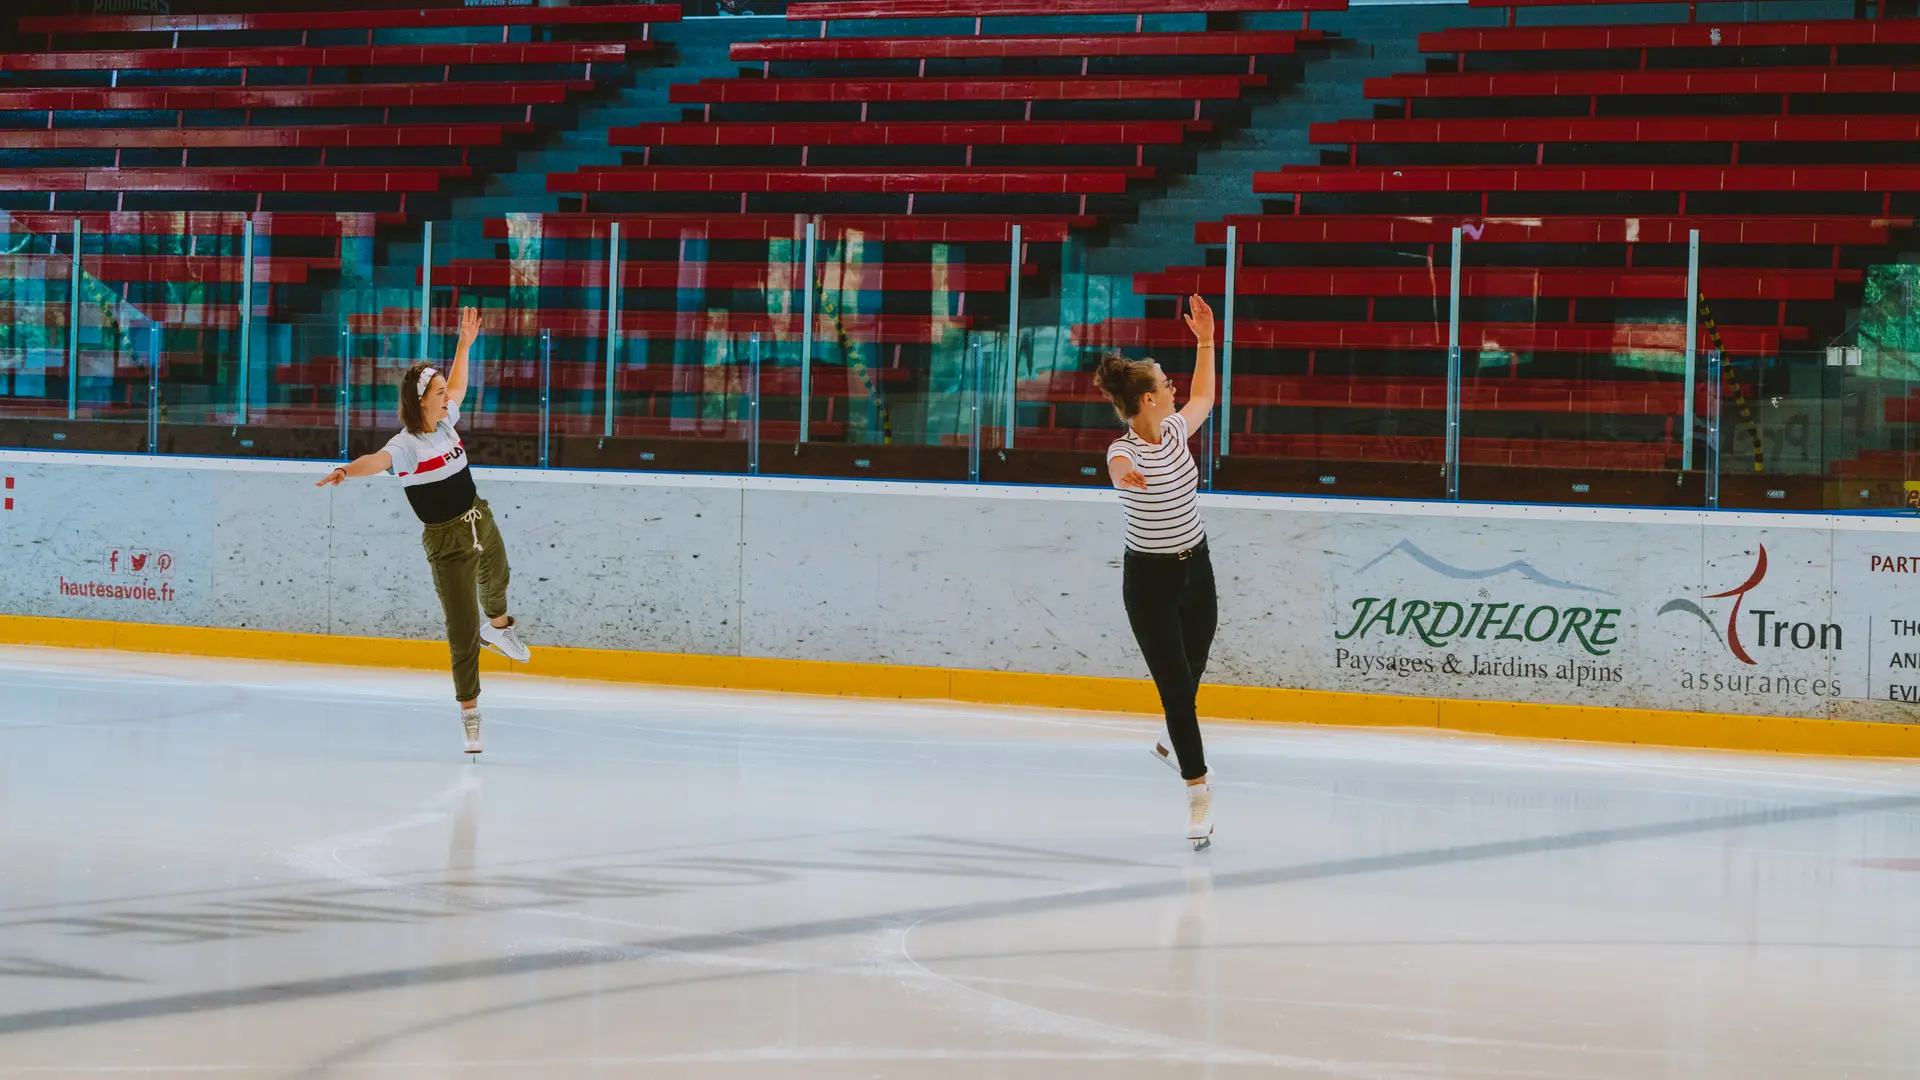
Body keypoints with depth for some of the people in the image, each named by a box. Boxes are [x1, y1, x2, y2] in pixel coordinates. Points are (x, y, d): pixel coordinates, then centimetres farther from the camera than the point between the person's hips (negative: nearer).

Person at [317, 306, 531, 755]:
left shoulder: (445, 423, -2)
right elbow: (377, 460, -45)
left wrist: (464, 345, 22)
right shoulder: (407, 446, -24)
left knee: (495, 579, 36)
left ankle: (498, 626, 68)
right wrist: (347, 470, -65)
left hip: (481, 521, 8)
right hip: (446, 541, -8)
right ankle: (468, 706, 6)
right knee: (462, 628, -6)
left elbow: (457, 386, 19)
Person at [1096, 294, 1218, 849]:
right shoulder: (1126, 451, -23)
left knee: (1190, 676, 19)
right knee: (1176, 688, -4)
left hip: (1197, 570, 6)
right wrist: (1125, 474, -73)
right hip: (1150, 580, -6)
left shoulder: (1174, 430, -1)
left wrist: (1205, 341, 20)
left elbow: (1204, 398, 21)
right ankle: (1198, 790, 5)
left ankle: (1176, 743, 48)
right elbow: (1119, 467, -50)